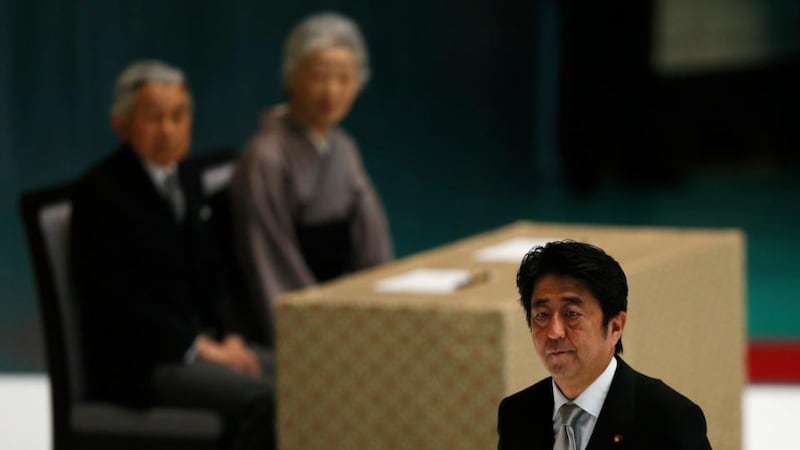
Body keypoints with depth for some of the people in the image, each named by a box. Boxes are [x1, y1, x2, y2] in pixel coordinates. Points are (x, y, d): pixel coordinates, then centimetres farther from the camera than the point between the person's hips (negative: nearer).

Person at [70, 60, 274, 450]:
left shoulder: (186, 179, 13)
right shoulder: (99, 191, -11)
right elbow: (112, 299, -16)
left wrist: (231, 338, -1)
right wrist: (198, 347, -19)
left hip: (199, 342, 8)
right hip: (132, 363, -8)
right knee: (261, 398, -28)